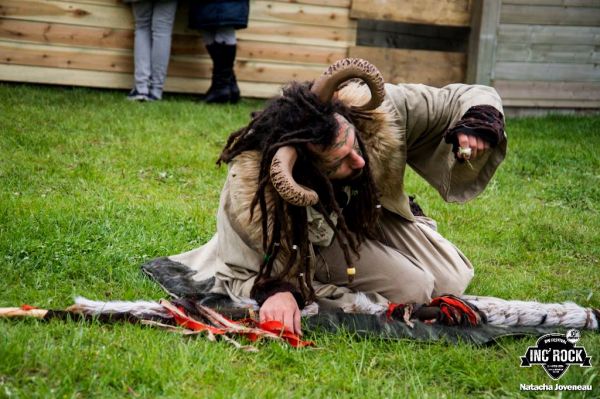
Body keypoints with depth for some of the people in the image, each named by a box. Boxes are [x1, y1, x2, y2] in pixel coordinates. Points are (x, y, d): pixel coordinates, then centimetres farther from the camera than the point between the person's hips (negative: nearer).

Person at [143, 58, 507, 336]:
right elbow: (238, 274, -30)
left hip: (365, 210, 5)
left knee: (450, 284, 9)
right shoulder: (252, 191, -45)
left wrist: (477, 124, -45)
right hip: (300, 233, -4)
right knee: (414, 292, -19)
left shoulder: (372, 108, -38)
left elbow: (467, 99, -22)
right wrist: (275, 291, -53)